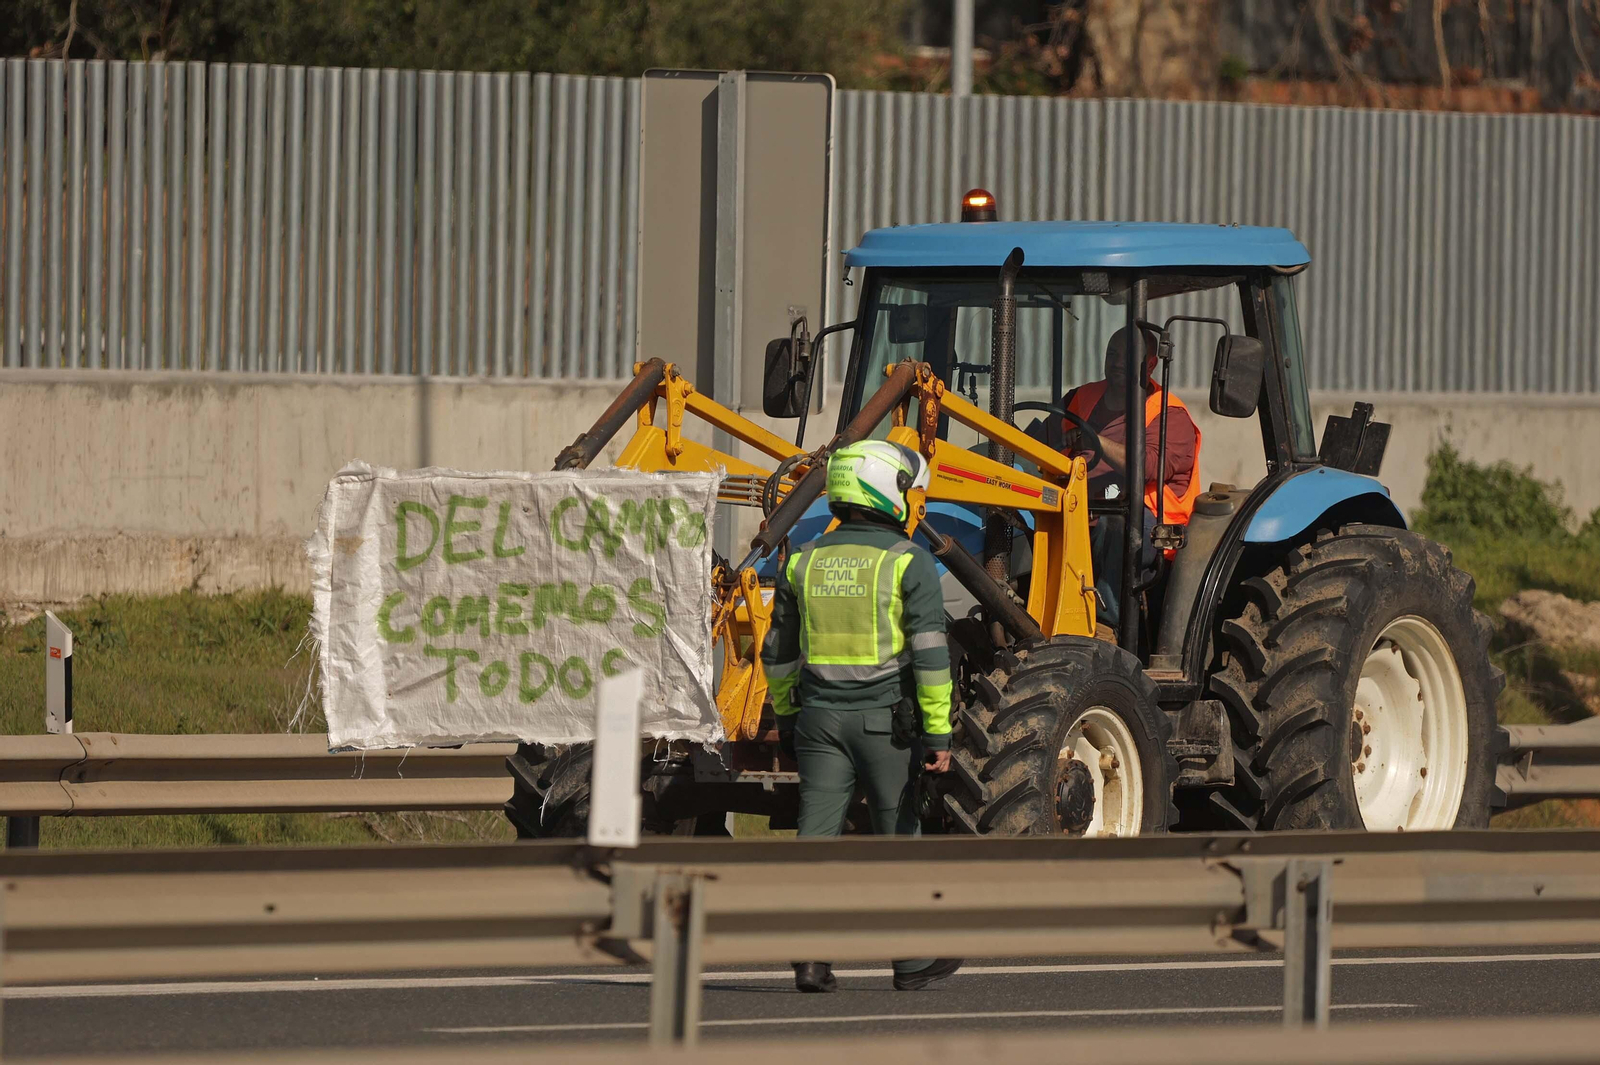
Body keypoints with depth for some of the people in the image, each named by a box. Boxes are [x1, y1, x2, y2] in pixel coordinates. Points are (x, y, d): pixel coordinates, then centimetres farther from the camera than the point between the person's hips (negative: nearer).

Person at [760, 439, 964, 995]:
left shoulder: (803, 563, 6)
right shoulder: (908, 562, -8)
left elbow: (779, 653, 13)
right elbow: (930, 652, -13)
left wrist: (786, 718, 25)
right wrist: (938, 732, -10)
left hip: (820, 718, 3)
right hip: (886, 719, -3)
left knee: (817, 833, 1)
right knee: (898, 838, 8)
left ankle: (811, 957, -9)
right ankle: (913, 959, 16)